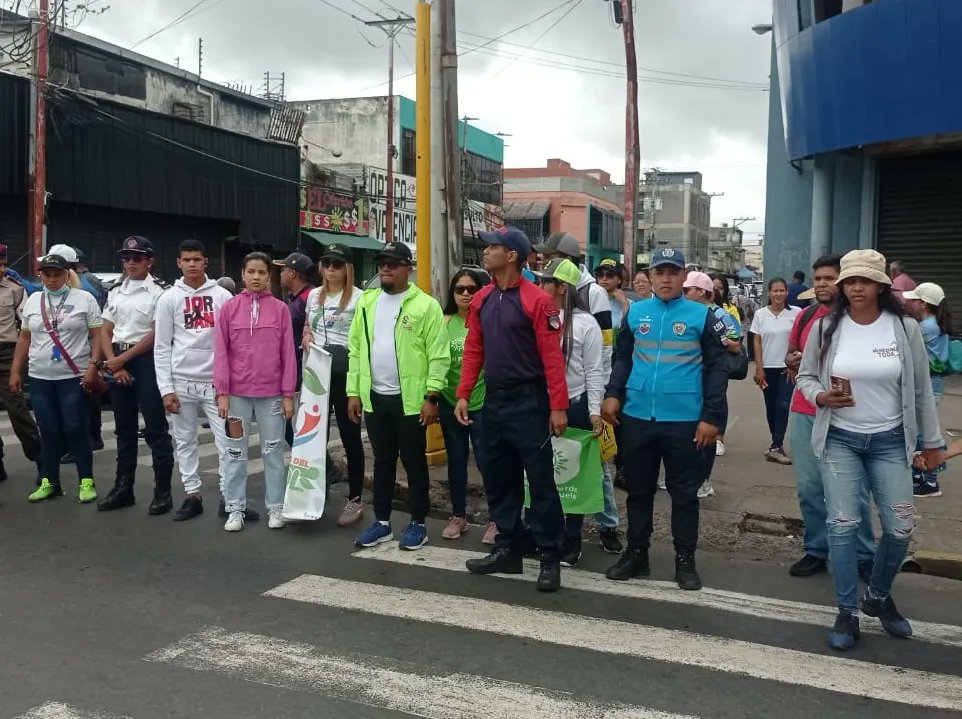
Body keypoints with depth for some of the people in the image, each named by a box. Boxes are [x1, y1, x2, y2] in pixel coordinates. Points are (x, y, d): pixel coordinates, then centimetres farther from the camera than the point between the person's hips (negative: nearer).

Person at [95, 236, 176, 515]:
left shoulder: (160, 291, -7)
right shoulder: (116, 292, 12)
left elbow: (157, 335, -12)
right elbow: (106, 332, 11)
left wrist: (122, 359, -11)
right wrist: (113, 362, -4)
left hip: (147, 361, -6)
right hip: (117, 362, 6)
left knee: (155, 428, -3)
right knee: (124, 427, 13)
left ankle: (163, 491, 3)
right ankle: (123, 488, 22)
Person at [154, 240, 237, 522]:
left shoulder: (222, 296, 3)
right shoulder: (169, 298, 4)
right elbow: (161, 347, 3)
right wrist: (166, 388, -3)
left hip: (216, 381, -1)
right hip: (182, 382, 1)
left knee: (227, 440, -2)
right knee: (185, 442, 8)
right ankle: (193, 496, 18)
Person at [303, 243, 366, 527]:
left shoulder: (358, 298, -5)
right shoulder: (314, 295, 11)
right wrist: (306, 338, 1)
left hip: (345, 372, -5)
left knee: (349, 436, 2)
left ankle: (355, 499, 11)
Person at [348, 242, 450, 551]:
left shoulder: (426, 305, -8)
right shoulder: (366, 302, 8)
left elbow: (438, 355, -11)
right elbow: (355, 349, 10)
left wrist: (432, 396, -15)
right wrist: (353, 392, 5)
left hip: (410, 399, -5)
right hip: (375, 397, 5)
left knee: (414, 461, 6)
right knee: (383, 460, 14)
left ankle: (418, 524, 18)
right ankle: (382, 522, 25)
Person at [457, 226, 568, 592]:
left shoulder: (537, 300, -12)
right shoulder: (482, 299, 8)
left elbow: (552, 356, -14)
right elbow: (473, 350, 11)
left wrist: (558, 407, -17)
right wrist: (463, 394, 5)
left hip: (528, 401, -7)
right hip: (494, 400, 7)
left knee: (540, 480, -1)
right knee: (498, 479, 13)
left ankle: (550, 556, 10)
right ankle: (508, 549, 26)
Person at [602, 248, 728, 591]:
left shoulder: (701, 315, -2)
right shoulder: (635, 312, 6)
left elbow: (716, 368, -2)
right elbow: (622, 357, 13)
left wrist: (711, 417, -7)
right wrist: (613, 394, -2)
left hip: (684, 420, -2)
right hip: (637, 418, 3)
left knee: (684, 493, 8)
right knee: (639, 490, 13)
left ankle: (685, 560, 21)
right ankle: (636, 554, 27)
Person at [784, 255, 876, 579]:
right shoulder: (805, 316, 10)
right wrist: (792, 362, -1)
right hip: (804, 413, 5)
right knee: (809, 487, 9)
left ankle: (866, 557, 15)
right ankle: (816, 551, 22)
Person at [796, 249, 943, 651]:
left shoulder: (905, 329, -4)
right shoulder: (826, 328, -5)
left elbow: (921, 390, 3)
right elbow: (805, 376, 4)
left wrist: (931, 442, 7)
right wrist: (821, 397, -18)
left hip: (890, 441, 1)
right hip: (839, 439, -1)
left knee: (901, 528, 3)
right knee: (842, 525, -2)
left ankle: (878, 596, 30)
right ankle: (847, 612, 13)